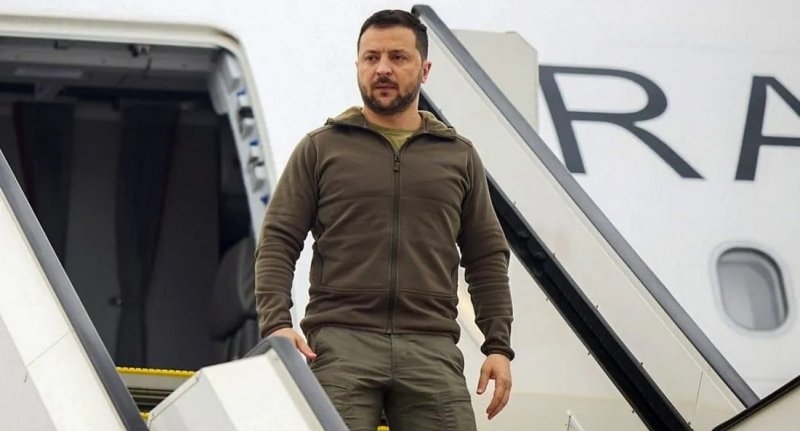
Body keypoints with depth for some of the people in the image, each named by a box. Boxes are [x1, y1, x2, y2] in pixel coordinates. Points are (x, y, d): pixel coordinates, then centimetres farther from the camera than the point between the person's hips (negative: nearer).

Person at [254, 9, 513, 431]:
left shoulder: (459, 157, 18)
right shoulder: (320, 149, 12)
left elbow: (487, 257, 17)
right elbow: (277, 243, 6)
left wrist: (498, 346, 7)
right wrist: (277, 325, -10)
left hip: (432, 349, 2)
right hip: (340, 342, -2)